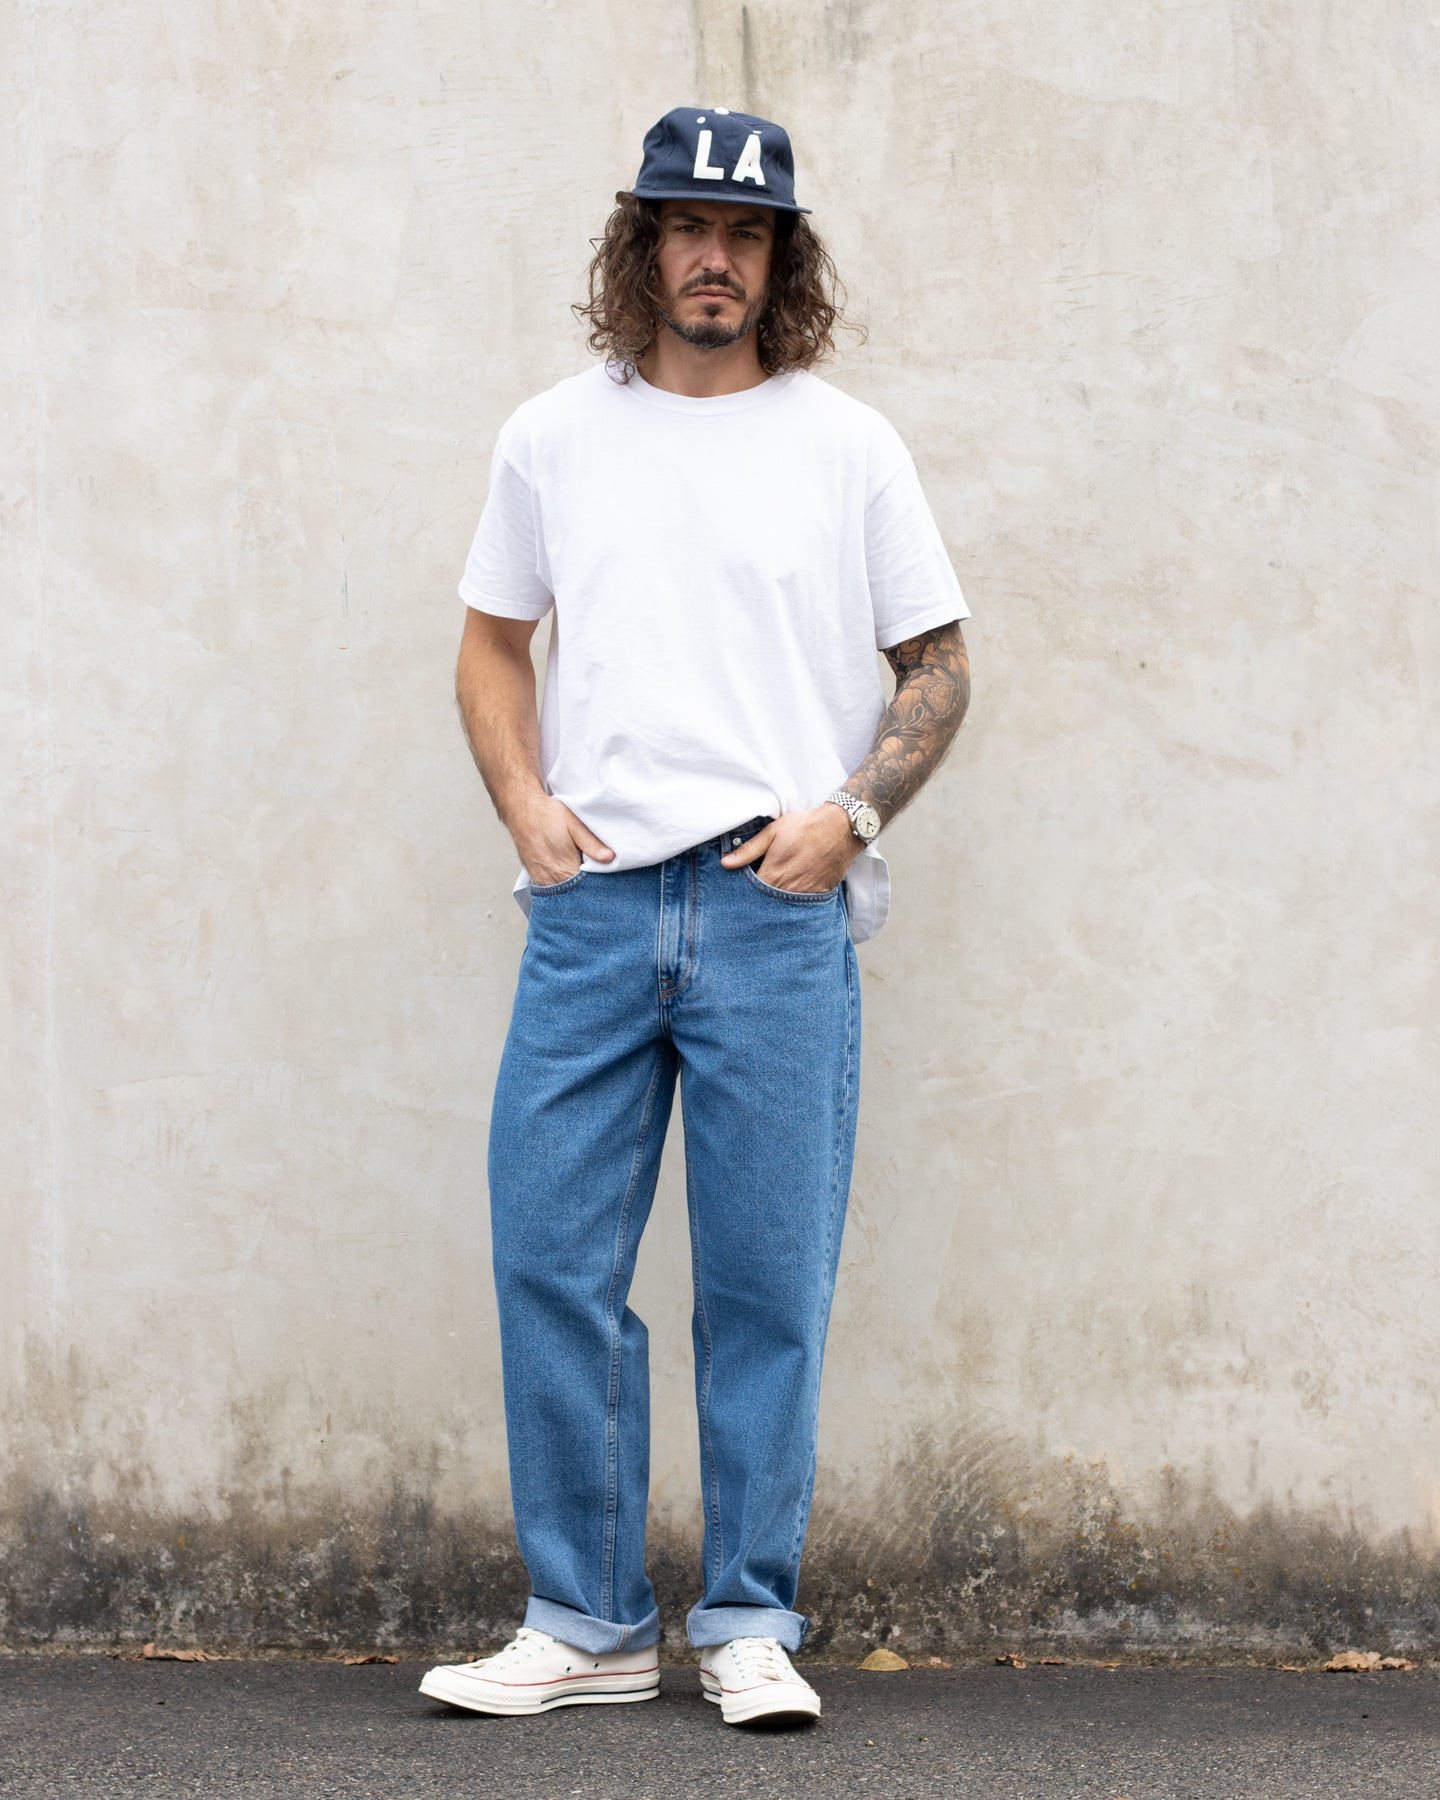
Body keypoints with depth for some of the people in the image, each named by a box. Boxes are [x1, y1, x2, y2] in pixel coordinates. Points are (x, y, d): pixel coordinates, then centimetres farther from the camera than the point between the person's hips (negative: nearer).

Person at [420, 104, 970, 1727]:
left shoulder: (847, 446, 7)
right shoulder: (552, 436, 13)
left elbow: (939, 668, 10)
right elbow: (492, 640, 19)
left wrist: (850, 813, -5)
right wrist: (524, 799, 2)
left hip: (779, 913, -2)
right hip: (590, 906, 2)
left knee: (766, 1279, 0)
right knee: (551, 1259, 0)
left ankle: (749, 1624, 13)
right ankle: (587, 1625, 11)